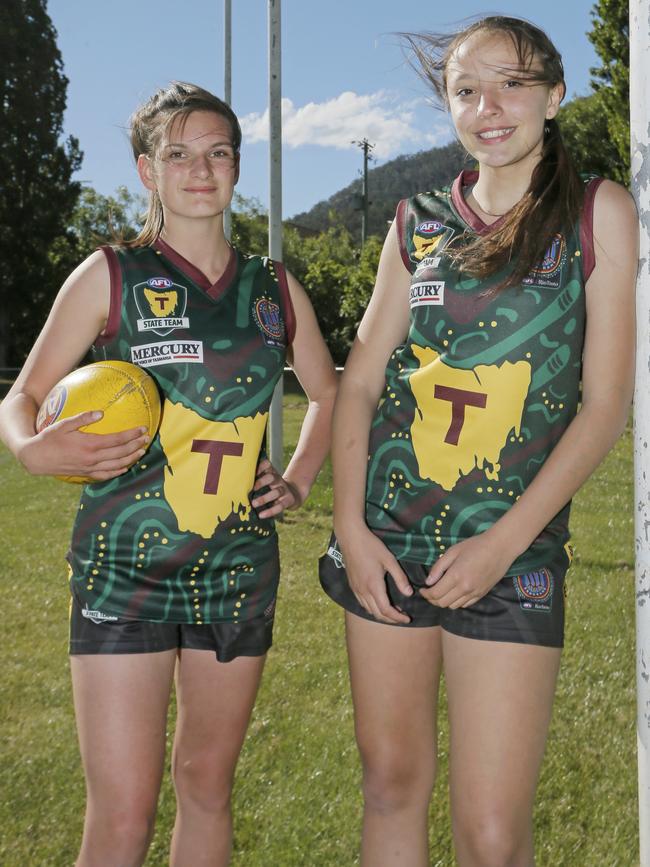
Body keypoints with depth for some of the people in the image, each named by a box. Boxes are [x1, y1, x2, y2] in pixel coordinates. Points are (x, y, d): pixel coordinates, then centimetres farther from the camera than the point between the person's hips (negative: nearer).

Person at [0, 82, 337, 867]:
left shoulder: (275, 290, 9)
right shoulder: (109, 277, 0)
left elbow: (328, 396, 24)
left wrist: (298, 481, 9)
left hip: (239, 568, 4)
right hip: (124, 566, -3)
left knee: (208, 785, 14)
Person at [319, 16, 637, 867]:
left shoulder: (596, 212, 0)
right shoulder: (419, 222, 9)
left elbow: (605, 405, -5)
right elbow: (361, 382, 9)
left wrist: (503, 543, -12)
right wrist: (350, 527, -4)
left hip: (511, 549, -3)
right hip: (387, 541, 3)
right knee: (392, 785, 13)